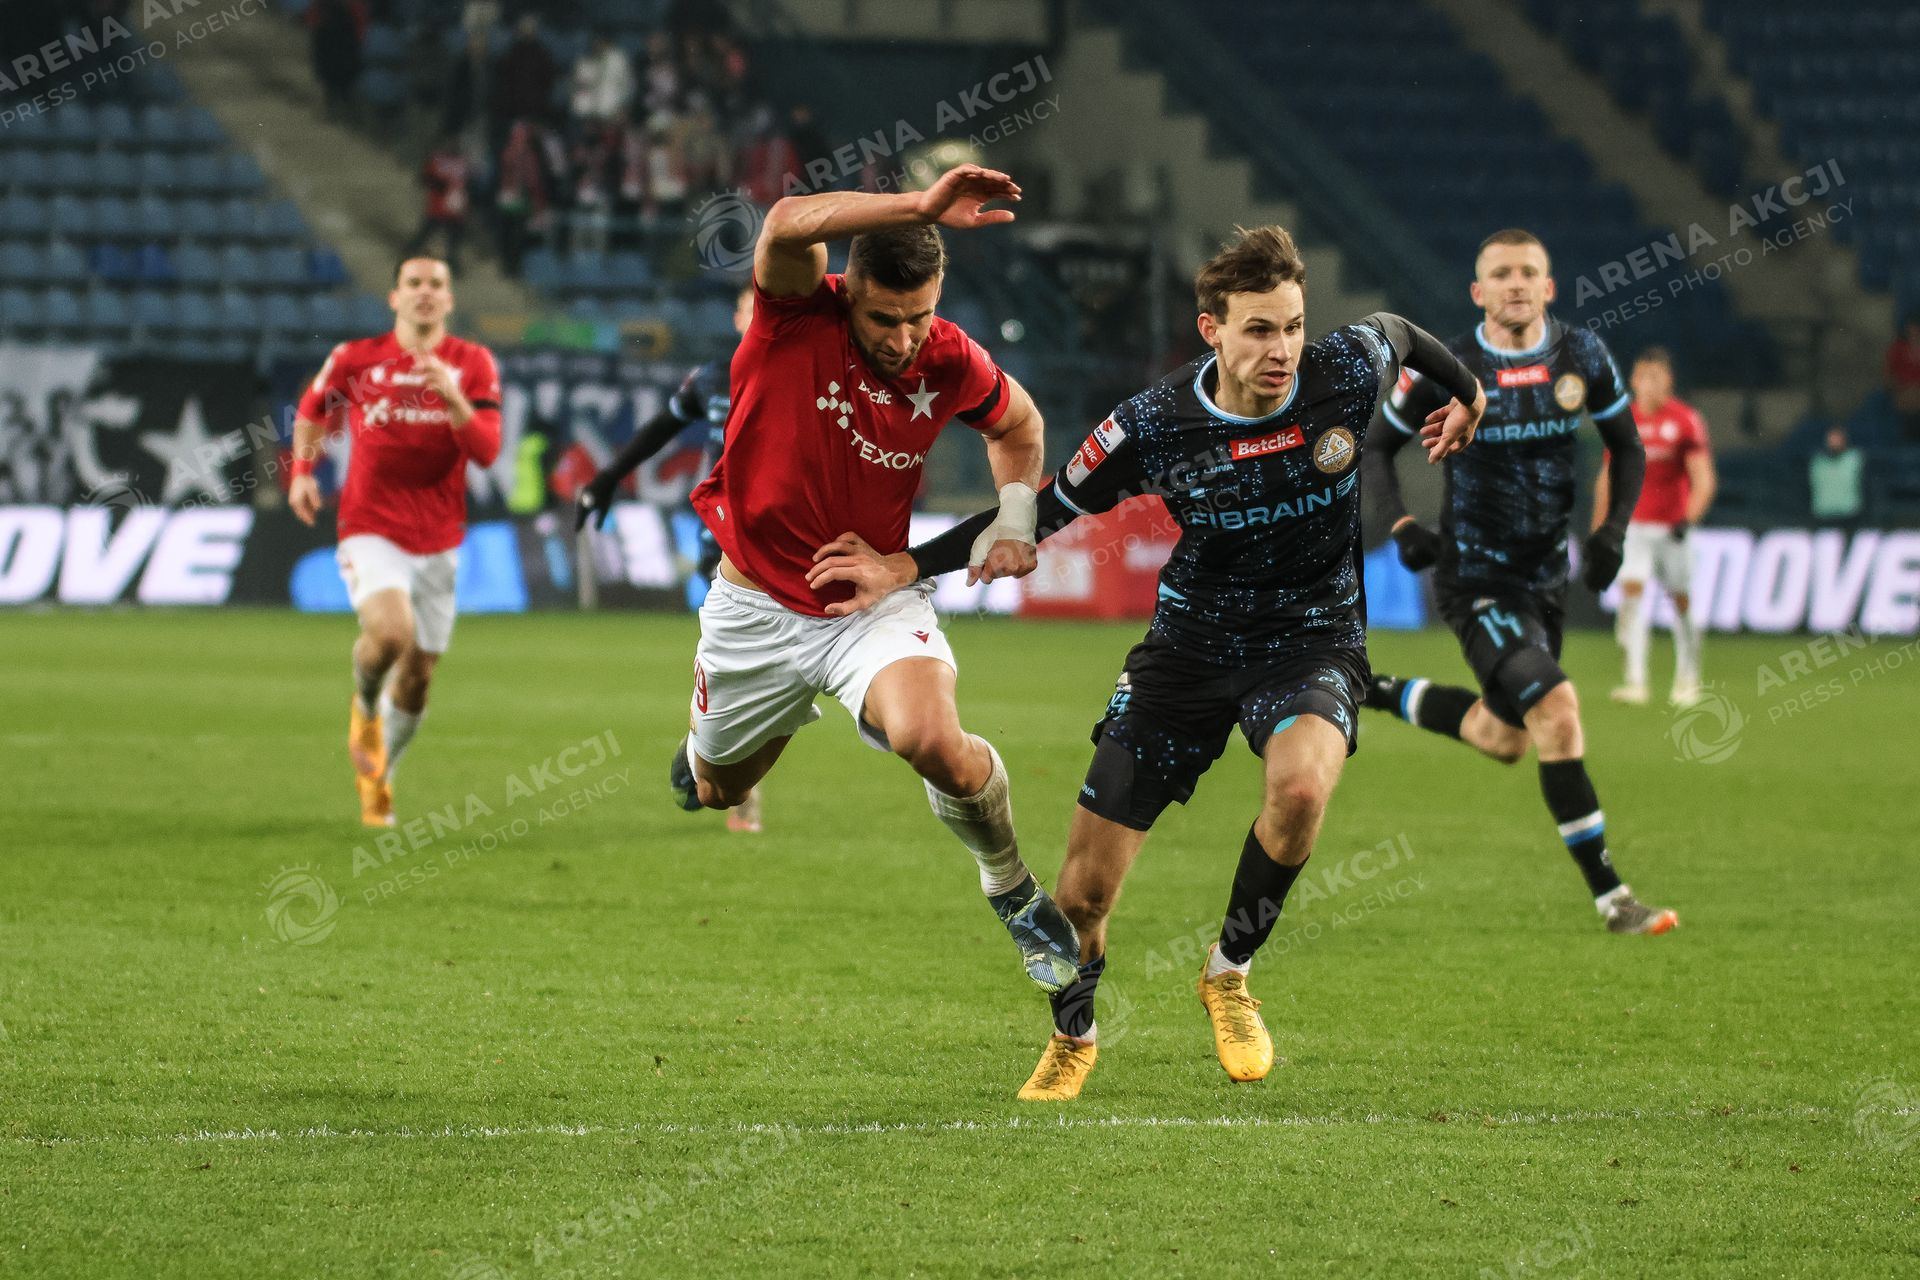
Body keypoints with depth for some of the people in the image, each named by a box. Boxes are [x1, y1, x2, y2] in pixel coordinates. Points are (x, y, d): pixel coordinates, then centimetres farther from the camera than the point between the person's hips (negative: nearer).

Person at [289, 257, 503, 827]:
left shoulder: (473, 364, 0)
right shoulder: (355, 359, 0)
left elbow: (487, 452, -9)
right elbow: (312, 410, 20)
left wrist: (452, 398, -24)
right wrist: (302, 470, 4)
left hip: (438, 540, 2)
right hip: (371, 529, -2)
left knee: (417, 677, 8)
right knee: (391, 632, -30)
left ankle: (377, 780, 32)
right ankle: (365, 708, 3)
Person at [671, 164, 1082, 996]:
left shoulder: (951, 364, -12)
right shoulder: (798, 316, -20)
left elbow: (1018, 427, 13)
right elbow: (788, 225, -44)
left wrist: (1015, 517, -4)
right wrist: (922, 208, -52)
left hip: (875, 600, 0)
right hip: (757, 605, 0)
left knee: (932, 742, -30)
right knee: (718, 791, 20)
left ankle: (1014, 891, -3)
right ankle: (706, 741, 61)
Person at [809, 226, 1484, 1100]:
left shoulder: (1347, 373, -15)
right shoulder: (1153, 427, -17)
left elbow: (1397, 333, 10)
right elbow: (1046, 508, -4)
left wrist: (1466, 395, 29)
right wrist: (910, 566, -10)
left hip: (1312, 641, 0)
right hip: (1190, 646, 0)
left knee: (1303, 785, -36)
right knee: (1086, 887, -2)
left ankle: (1229, 971, -8)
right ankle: (1073, 1037, 32)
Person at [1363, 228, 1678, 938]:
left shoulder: (1583, 357, -3)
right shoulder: (1443, 371, -12)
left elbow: (1627, 450, 9)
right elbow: (1377, 450, 1)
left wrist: (1612, 531, -6)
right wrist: (1402, 526, -15)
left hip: (1544, 573, 6)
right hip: (1474, 577, -6)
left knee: (1502, 739, 18)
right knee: (1557, 710, -21)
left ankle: (1377, 694, 42)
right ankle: (1609, 895, -15)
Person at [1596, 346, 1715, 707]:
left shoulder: (1686, 420, -5)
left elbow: (1703, 481, -8)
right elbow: (1607, 479, 14)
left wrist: (1688, 518, -23)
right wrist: (1598, 528, 12)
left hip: (1673, 528, -2)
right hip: (1633, 525, 2)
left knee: (1681, 601, 5)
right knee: (1631, 592, -14)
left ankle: (1687, 680, 21)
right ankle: (1635, 680, -18)